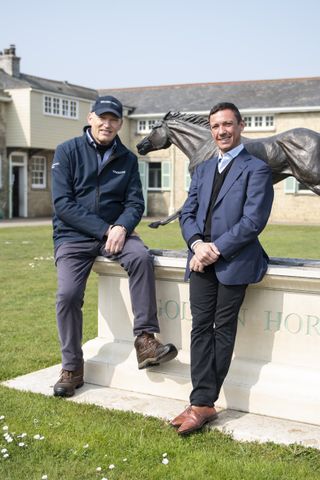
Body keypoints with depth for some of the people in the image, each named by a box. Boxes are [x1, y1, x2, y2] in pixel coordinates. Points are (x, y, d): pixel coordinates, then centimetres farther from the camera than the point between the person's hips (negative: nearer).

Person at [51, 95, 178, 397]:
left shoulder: (127, 159, 9)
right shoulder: (68, 151, -1)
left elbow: (135, 203, 4)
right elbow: (62, 203, -9)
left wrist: (121, 227, -19)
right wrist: (104, 230, -17)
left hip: (114, 231, 2)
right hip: (73, 236, -2)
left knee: (141, 256, -28)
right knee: (68, 294, -19)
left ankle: (145, 340, -25)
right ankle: (72, 368, 0)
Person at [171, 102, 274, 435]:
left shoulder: (257, 169, -1)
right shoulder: (202, 170, 19)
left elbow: (253, 221, -10)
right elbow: (187, 213, 13)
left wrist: (216, 250, -14)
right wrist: (197, 244, -7)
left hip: (234, 260, -5)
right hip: (202, 259, 5)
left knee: (223, 330, 0)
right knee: (201, 328, -1)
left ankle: (202, 403, 6)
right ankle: (203, 403, 2)